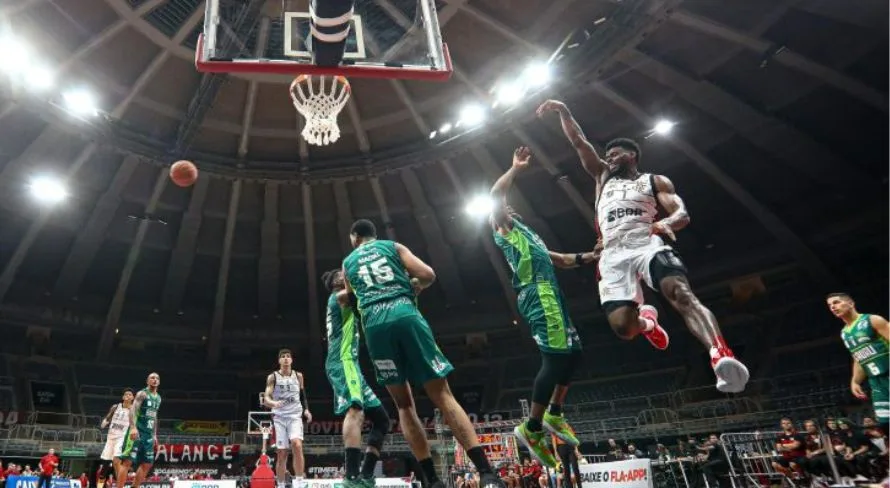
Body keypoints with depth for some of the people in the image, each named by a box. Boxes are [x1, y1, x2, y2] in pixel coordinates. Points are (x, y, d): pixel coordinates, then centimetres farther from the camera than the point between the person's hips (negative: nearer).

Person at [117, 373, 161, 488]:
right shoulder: (142, 394, -6)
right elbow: (133, 409, -19)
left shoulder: (158, 398, 17)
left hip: (148, 434, 8)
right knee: (128, 461, -9)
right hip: (137, 431, -8)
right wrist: (133, 427, -33)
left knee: (147, 464, 7)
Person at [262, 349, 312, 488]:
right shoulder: (272, 377, -1)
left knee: (297, 445, -22)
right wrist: (273, 403, -31)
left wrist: (306, 409, 3)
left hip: (295, 415, 0)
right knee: (281, 453, 2)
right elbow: (265, 399, -9)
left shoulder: (298, 376, 7)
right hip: (279, 417, 0)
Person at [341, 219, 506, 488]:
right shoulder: (393, 246, 20)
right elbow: (428, 275, 7)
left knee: (404, 405, 12)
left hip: (375, 325, 1)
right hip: (405, 315, -1)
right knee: (443, 396, -2)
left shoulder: (347, 263, 25)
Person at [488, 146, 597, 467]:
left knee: (573, 351, 10)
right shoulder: (506, 229, 9)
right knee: (556, 356, -15)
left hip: (549, 293, 10)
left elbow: (556, 260, 36)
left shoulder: (526, 234, 34)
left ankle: (554, 414, 19)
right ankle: (532, 429, -8)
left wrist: (583, 258, 21)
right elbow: (496, 195, -9)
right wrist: (516, 168, -1)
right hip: (538, 293, -10)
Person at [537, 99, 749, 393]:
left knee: (681, 294, -32)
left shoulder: (655, 181, 19)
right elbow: (579, 142, 24)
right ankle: (646, 320, 22)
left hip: (647, 244, -2)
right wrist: (563, 112, 14)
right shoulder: (603, 176, 28)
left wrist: (667, 222, -19)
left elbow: (682, 214, 5)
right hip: (614, 256, 2)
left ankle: (721, 356, -48)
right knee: (622, 326, -14)